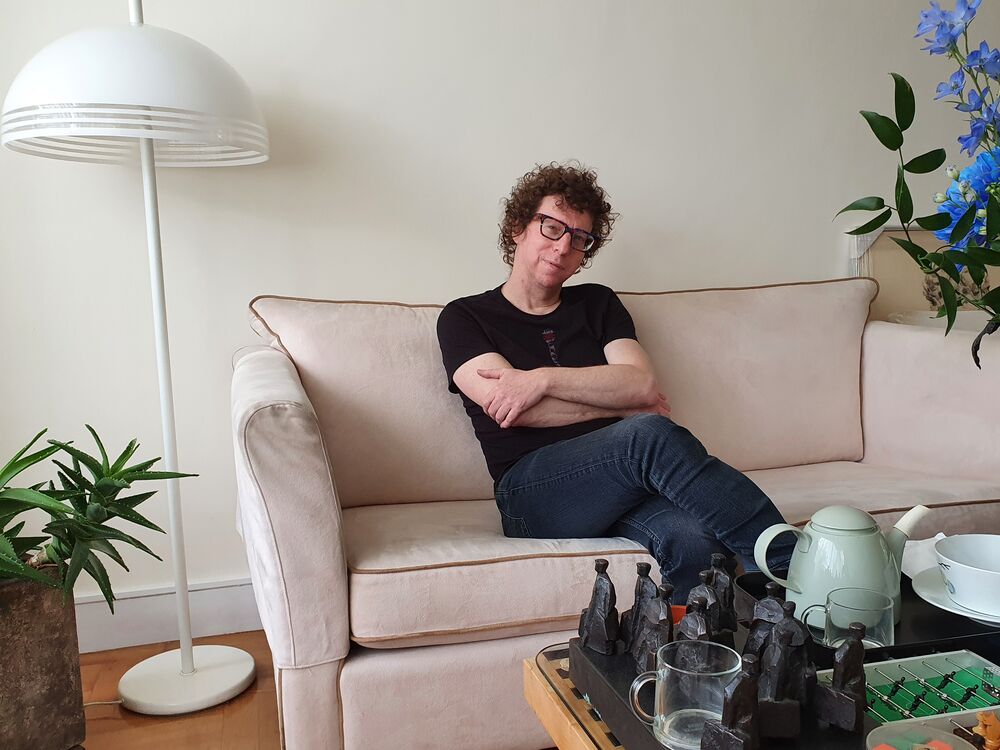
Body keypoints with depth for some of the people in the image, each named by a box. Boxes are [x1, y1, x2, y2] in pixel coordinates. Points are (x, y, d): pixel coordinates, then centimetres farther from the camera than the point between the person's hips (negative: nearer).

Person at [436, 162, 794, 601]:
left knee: (692, 540, -34)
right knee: (649, 434, -33)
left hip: (617, 476, 3)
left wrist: (544, 379, -8)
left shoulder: (596, 304, 23)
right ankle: (788, 560, -28)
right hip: (530, 492, -3)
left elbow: (643, 384, 5)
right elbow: (508, 408, -5)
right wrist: (618, 403, -1)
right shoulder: (465, 318, 12)